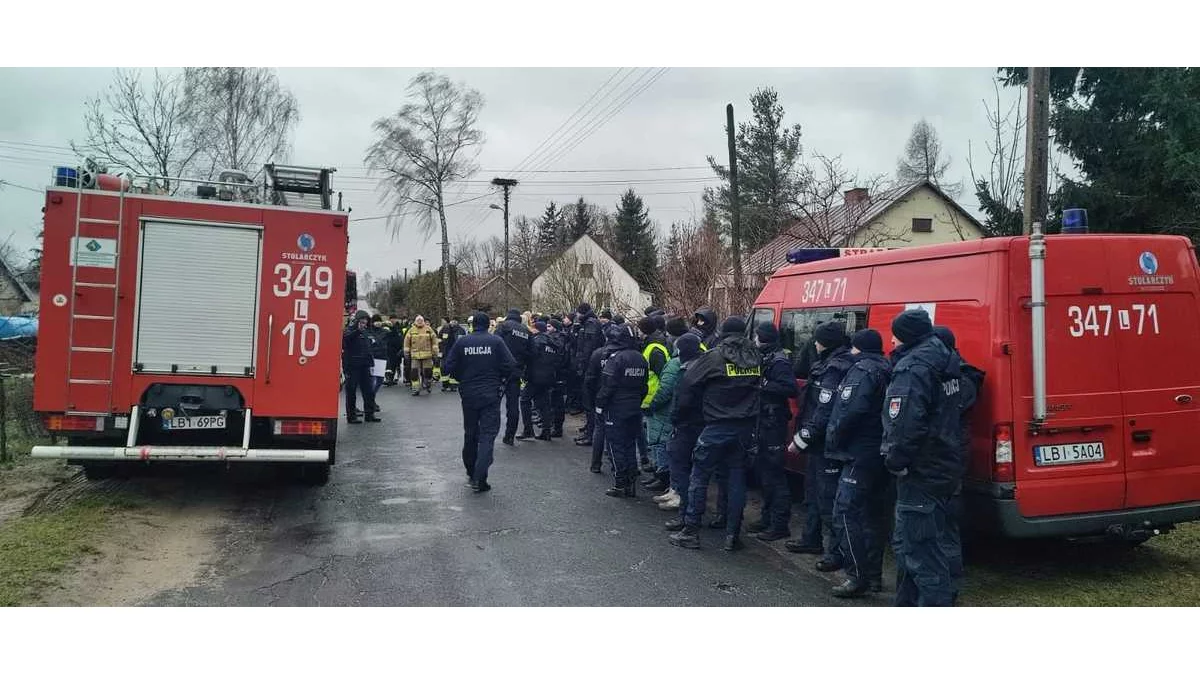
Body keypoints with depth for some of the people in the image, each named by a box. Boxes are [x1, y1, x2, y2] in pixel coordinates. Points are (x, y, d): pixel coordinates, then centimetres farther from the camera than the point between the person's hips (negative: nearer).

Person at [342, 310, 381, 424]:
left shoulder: (364, 332, 17)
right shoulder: (350, 331, -5)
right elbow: (346, 338, -30)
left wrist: (370, 363, 20)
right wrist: (358, 330, -42)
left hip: (364, 366, 7)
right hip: (352, 366, -7)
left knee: (368, 391, 8)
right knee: (351, 391, -1)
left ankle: (369, 414, 15)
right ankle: (351, 416, 4)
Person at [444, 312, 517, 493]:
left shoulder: (461, 342, -2)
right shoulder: (496, 341, -6)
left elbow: (449, 367, -2)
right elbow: (510, 366, -10)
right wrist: (500, 380, 9)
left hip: (468, 395, 3)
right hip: (491, 395, -2)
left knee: (470, 434, 16)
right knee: (488, 434, -3)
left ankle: (471, 474, 28)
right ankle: (479, 478, -14)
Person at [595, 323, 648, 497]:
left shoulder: (616, 358, -15)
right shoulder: (641, 359, 6)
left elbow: (608, 385, -17)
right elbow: (644, 386, 11)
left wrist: (600, 404, -8)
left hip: (616, 409, -7)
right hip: (634, 409, 7)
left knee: (616, 446, 1)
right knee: (630, 445, 14)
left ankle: (620, 484, 2)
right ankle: (631, 484, 15)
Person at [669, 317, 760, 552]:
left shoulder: (714, 356, -9)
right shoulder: (755, 357, 6)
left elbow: (688, 385, -7)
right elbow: (759, 386, 8)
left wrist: (685, 413, 5)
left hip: (717, 427, -4)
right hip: (745, 427, 5)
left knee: (699, 476, 5)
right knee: (737, 477, 11)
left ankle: (691, 532, 8)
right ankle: (733, 535, 14)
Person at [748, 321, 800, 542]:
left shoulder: (779, 361, -14)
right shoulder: (764, 359, 14)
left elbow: (791, 389, -24)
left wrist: (764, 385, -25)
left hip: (773, 423, -10)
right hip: (762, 423, 10)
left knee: (774, 474, -6)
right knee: (763, 472, 16)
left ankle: (780, 525, -1)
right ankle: (767, 518, 26)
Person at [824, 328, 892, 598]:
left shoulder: (862, 371, -12)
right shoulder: (885, 371, 16)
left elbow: (849, 412, -23)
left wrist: (833, 440, -11)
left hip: (860, 454, -10)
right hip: (880, 453, 10)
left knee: (847, 512, -8)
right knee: (869, 513, 16)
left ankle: (857, 577, -9)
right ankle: (874, 576, 22)